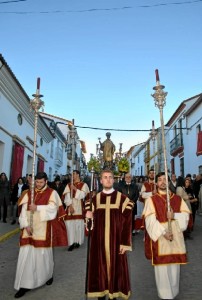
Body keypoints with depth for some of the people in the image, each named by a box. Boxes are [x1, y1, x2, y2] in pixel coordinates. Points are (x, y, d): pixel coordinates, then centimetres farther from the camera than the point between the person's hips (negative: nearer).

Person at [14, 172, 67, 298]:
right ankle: (25, 284, 10)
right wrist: (26, 225, -11)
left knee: (44, 253, 10)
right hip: (30, 228, 3)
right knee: (26, 255, 0)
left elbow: (53, 207, -15)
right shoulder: (28, 193, 7)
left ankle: (49, 275, 35)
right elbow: (24, 210, 0)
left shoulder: (52, 193, -2)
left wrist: (37, 208, -23)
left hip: (43, 229, -2)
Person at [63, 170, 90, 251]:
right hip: (70, 207, 2)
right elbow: (66, 196, -1)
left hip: (79, 208, -2)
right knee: (70, 225, -4)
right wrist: (70, 206, -13)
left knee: (79, 225, 0)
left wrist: (75, 189, -12)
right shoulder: (68, 185, 11)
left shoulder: (84, 185, 5)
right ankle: (72, 243, 1)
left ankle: (78, 241, 14)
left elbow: (83, 195, -6)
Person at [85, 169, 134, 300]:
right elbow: (92, 219, 13)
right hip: (99, 240, 2)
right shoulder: (95, 199, 5)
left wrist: (125, 243, -10)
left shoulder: (122, 198, -4)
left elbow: (127, 222, -6)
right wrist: (89, 215, -10)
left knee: (115, 267, 6)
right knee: (100, 267, 9)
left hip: (116, 240, -2)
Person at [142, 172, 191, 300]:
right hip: (159, 236, -3)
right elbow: (150, 220, -10)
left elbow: (186, 215, 3)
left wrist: (174, 216, -16)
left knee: (174, 265, 11)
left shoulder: (178, 199, 9)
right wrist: (163, 232, -19)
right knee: (162, 266, 2)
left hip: (176, 236, 3)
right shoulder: (151, 200, -1)